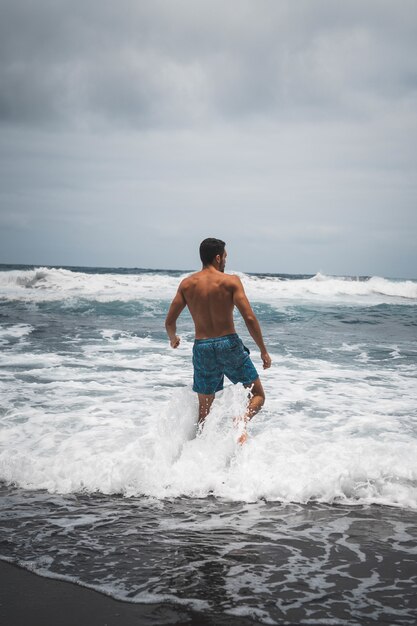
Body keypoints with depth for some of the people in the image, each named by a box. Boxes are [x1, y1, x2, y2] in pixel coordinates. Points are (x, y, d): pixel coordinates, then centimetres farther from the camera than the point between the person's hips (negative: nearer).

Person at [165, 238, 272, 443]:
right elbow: (249, 318, -12)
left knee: (204, 409, 17)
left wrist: (173, 339, 27)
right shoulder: (231, 281, -5)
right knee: (258, 395, 11)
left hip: (202, 348, 3)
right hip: (229, 344, -3)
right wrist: (264, 351, -5)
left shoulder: (187, 284, 4)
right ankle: (242, 422, -17)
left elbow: (169, 322, 4)